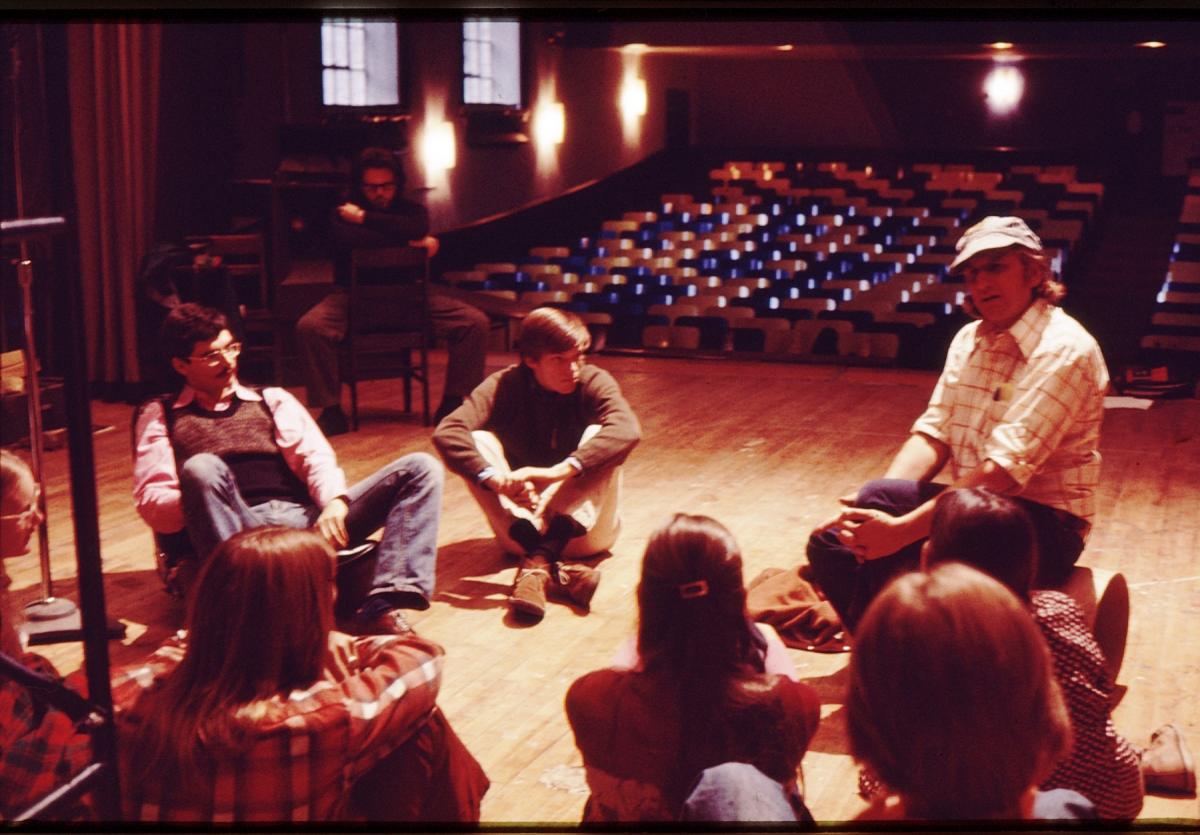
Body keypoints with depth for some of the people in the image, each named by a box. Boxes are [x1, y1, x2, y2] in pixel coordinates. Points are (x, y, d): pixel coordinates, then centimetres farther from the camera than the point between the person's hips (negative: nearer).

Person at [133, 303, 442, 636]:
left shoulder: (273, 400, 27)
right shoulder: (160, 416, 20)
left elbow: (315, 457, 10)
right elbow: (151, 503, 8)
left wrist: (335, 500, -13)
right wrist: (207, 499, -14)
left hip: (306, 517, 4)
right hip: (240, 528, -3)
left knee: (420, 468, -15)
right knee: (201, 468, -36)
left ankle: (381, 606, -36)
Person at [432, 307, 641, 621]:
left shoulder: (595, 382, -8)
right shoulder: (505, 386, -7)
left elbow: (627, 430, -30)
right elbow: (446, 432, -23)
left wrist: (561, 470, -44)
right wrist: (494, 477, -41)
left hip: (581, 525, -1)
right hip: (522, 522, 1)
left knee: (598, 437, -23)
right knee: (477, 441, -21)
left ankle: (539, 562, -40)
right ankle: (553, 571, -41)